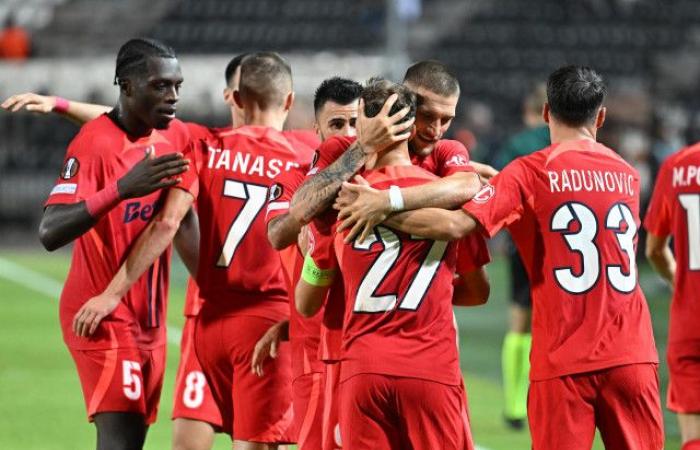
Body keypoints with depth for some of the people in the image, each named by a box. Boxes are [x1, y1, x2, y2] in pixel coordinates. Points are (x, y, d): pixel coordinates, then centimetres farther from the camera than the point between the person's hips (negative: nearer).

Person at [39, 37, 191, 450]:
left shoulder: (175, 137, 6)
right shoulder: (95, 143, -16)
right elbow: (50, 233, -26)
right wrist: (122, 189, -37)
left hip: (151, 321, 8)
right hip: (102, 318, -8)